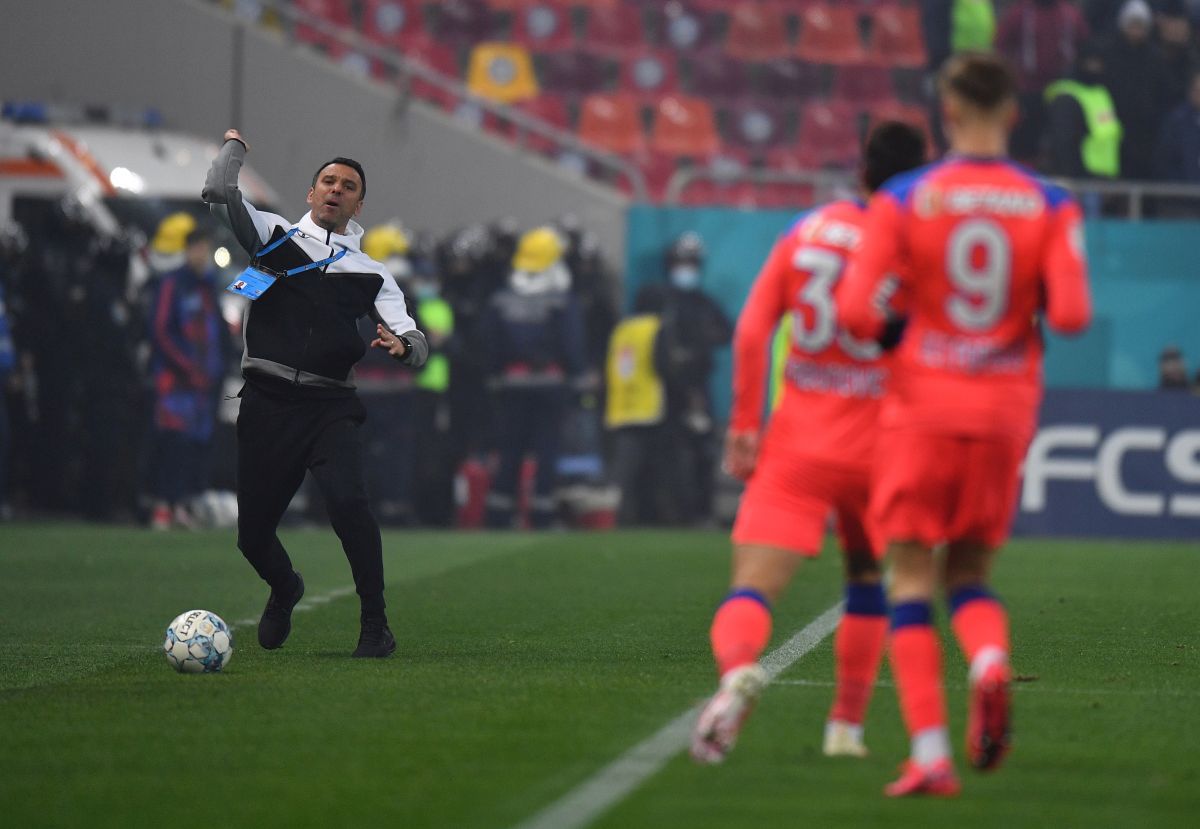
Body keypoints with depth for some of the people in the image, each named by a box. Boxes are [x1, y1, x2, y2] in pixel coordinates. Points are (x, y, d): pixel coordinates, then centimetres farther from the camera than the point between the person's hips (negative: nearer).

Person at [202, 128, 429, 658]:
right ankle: (285, 589, 38)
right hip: (267, 404, 0)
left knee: (347, 501, -27)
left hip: (330, 406, 0)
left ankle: (375, 623, -15)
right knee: (252, 534, 2)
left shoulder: (371, 274, 16)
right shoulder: (273, 235, 12)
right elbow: (218, 192, -1)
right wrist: (235, 146, 17)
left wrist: (402, 345, -14)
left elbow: (417, 345, 10)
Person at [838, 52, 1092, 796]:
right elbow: (1073, 315, -12)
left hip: (924, 406, -2)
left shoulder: (903, 201, -5)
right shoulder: (1052, 207, -2)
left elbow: (857, 312, -12)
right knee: (971, 574, 16)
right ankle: (991, 663, -18)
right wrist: (1031, 307, 10)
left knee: (913, 581, 5)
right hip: (1005, 412, 2)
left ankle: (931, 753, -7)